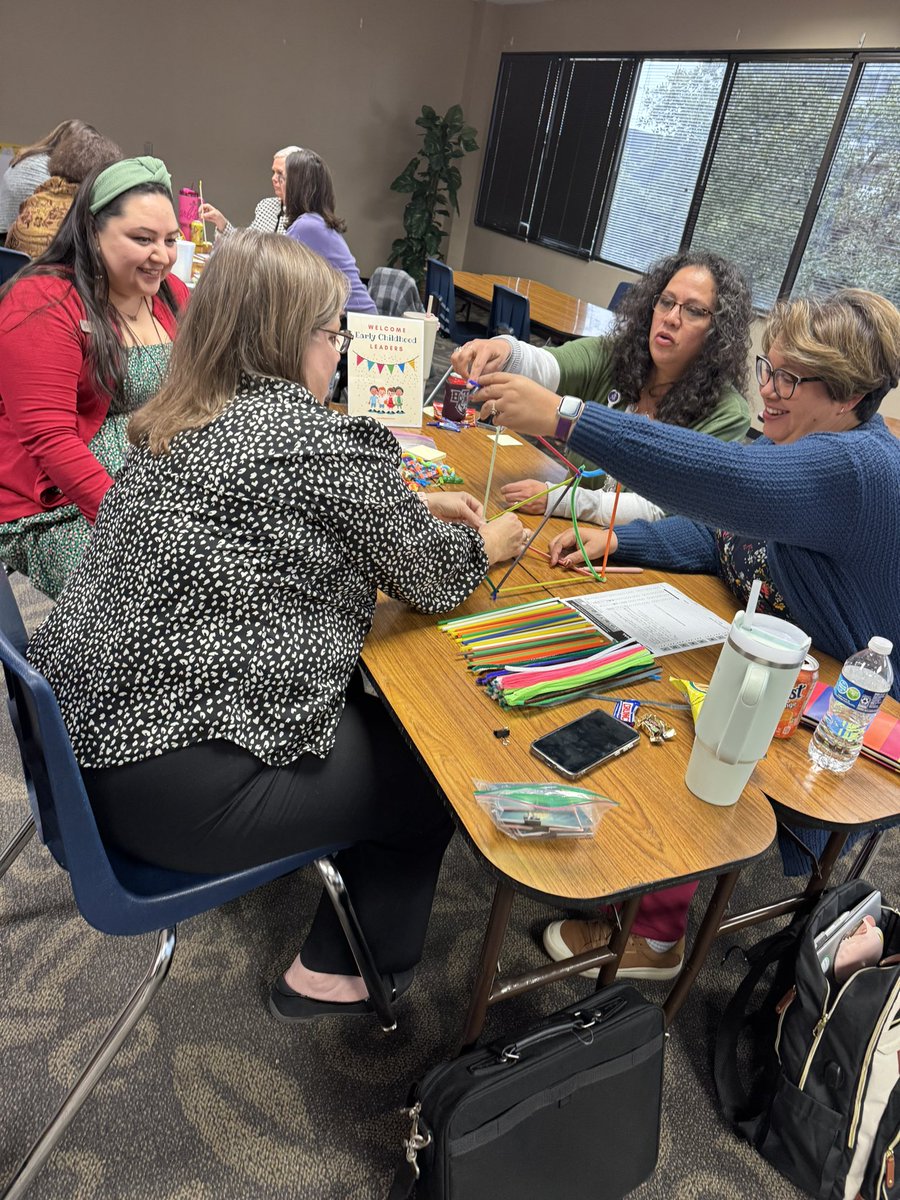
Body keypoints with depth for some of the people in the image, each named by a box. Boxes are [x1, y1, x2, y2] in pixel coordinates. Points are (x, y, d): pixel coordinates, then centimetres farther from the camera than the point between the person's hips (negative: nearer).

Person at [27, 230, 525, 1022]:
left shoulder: (177, 424, 7)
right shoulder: (317, 437, -19)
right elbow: (432, 577, -7)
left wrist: (417, 508, 21)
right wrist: (488, 545, 15)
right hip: (174, 788, -9)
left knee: (373, 713, 23)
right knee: (431, 769, 11)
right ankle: (341, 974, 30)